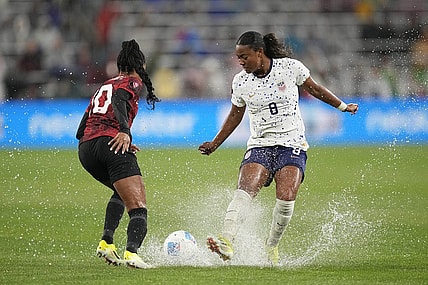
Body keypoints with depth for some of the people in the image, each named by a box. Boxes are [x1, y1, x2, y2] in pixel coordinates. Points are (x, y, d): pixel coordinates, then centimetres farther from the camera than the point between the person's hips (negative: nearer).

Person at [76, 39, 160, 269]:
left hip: (86, 148, 7)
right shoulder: (132, 82, 10)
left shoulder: (103, 87, 30)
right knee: (138, 207, -9)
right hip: (110, 143, -7)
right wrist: (124, 131, -28)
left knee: (122, 191, 31)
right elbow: (118, 100, -14)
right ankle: (132, 252, -34)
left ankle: (106, 241, 12)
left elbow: (81, 131, 27)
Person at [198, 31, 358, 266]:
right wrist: (215, 143, 18)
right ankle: (226, 242, -40)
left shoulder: (290, 67, -5)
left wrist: (342, 106, 20)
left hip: (292, 144, -1)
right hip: (259, 146, 2)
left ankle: (271, 247, 1)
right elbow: (235, 115, 19)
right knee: (245, 189, -25)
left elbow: (314, 89, 12)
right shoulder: (240, 81, 2)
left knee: (286, 198, -21)